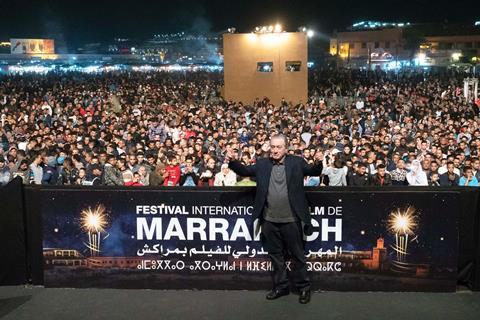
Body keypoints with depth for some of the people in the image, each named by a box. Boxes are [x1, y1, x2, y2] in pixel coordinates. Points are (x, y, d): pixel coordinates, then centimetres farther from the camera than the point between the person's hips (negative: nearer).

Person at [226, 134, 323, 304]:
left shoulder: (297, 162, 0)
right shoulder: (262, 164, 5)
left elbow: (314, 171, -3)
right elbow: (245, 170, 3)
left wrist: (318, 163, -25)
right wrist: (233, 161, -15)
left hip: (291, 219, -3)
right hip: (269, 220, 3)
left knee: (297, 255, 7)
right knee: (276, 255, 15)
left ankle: (304, 287, 22)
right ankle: (281, 286, 29)